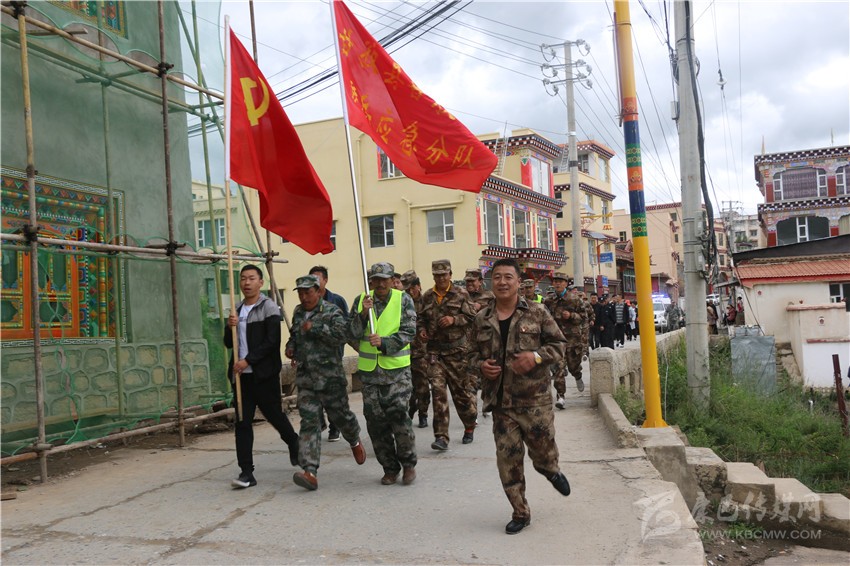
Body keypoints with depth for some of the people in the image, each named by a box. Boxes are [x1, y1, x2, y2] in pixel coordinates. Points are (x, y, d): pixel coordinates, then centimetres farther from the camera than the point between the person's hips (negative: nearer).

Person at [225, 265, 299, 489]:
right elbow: (229, 343, 16)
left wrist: (248, 360, -18)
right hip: (242, 374, 6)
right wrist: (230, 327, -4)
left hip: (264, 373, -5)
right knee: (243, 422, 1)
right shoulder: (237, 310, 15)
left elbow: (271, 341, -14)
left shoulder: (269, 308, -5)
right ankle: (246, 472, 4)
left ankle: (294, 444, 36)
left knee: (274, 415, 6)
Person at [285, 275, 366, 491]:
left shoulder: (331, 311, -6)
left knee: (340, 414, 11)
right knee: (309, 422, -6)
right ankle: (309, 471, -12)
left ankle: (355, 441, 45)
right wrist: (290, 346, 12)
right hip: (305, 378, 4)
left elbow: (341, 335, -22)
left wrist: (315, 328, -20)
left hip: (330, 377, -4)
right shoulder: (298, 313, 14)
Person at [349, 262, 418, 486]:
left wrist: (383, 342, -18)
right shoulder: (361, 300, 8)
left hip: (397, 367, -3)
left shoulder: (403, 300, 1)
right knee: (376, 420, 4)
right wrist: (363, 313, -13)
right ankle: (390, 468, 18)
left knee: (398, 414, -12)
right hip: (369, 369, 3)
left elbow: (408, 332, -5)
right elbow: (352, 333, 3)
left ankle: (409, 464, 8)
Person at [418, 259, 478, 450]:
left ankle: (469, 426, 30)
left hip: (456, 349, -2)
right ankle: (441, 436, -6)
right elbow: (421, 318, 21)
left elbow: (471, 317, -1)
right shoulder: (427, 296, 10)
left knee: (460, 389, 6)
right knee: (438, 390, -7)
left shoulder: (461, 294, 1)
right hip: (434, 350, 2)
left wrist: (454, 319, -16)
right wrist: (421, 329, 1)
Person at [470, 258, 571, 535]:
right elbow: (473, 353, 19)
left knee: (543, 447, 6)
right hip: (500, 400, 2)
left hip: (534, 398, -2)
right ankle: (520, 513, 19)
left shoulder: (537, 313, -2)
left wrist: (537, 356, -15)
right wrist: (480, 365, -3)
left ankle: (551, 470, 45)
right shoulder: (482, 319, 7)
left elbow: (558, 344, 2)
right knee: (508, 457, 3)